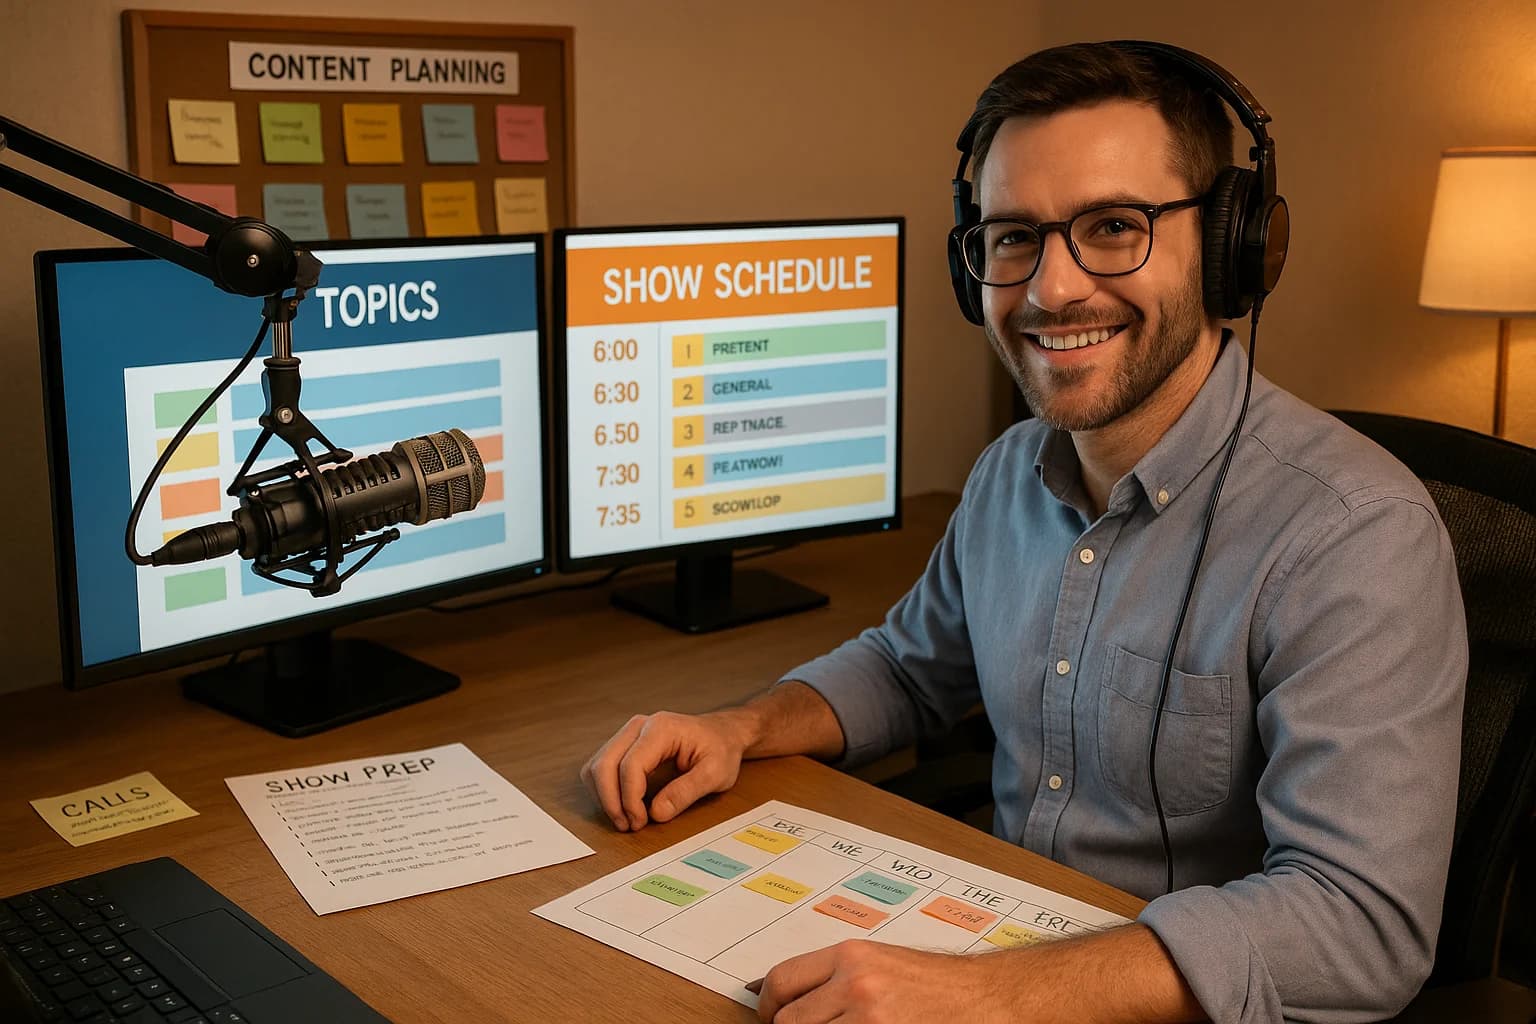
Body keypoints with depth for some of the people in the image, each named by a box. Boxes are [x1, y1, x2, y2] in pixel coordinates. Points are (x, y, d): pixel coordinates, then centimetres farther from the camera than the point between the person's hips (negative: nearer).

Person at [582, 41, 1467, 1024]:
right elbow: (911, 666, 19)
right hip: (1004, 944, 5)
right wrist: (740, 730, 0)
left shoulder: (1358, 535, -20)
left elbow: (1365, 922, -28)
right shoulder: (1010, 472, 3)